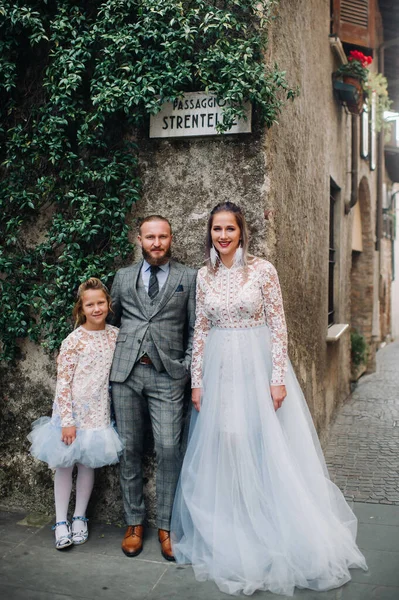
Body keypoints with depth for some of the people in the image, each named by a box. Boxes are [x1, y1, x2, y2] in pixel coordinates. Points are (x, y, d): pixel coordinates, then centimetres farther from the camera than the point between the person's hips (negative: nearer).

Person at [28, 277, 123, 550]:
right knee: (64, 464, 8)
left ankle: (80, 517, 30)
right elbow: (63, 382, -12)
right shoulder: (74, 341, -12)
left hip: (98, 412, 3)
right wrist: (67, 421, -13)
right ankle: (61, 521, 23)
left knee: (88, 464, 13)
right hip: (72, 412, -3)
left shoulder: (115, 335, -1)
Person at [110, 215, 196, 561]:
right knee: (130, 450, 8)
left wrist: (187, 368, -3)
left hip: (167, 375, -2)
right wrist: (113, 357, 12)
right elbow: (112, 319, 20)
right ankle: (134, 522, 22)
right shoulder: (123, 277, 14)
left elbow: (195, 329, 5)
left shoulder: (188, 278, 7)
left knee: (169, 449, -7)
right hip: (126, 373, 2)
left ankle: (166, 526, 10)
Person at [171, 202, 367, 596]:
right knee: (223, 449, 8)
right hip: (219, 369, 3)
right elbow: (200, 331, 7)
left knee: (267, 447, 3)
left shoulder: (262, 270, -6)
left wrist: (278, 378, -12)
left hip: (257, 365, -3)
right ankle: (229, 537, 25)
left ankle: (274, 534, 22)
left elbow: (278, 326, -7)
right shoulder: (204, 276, 5)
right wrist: (197, 381, 4)